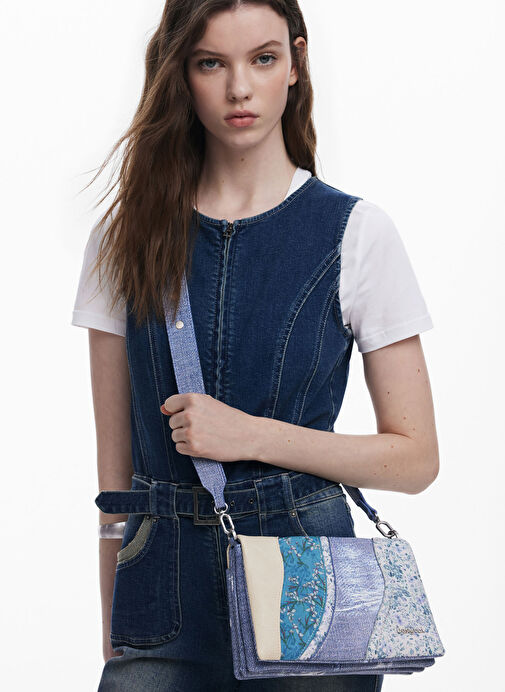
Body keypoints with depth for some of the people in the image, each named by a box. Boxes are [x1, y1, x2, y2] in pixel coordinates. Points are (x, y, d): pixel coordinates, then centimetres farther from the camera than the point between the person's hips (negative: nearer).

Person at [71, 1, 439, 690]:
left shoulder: (355, 233, -2)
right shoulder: (125, 238, 5)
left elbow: (415, 458, -1)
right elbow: (116, 457, 7)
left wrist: (255, 435, -12)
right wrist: (112, 635, 6)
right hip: (164, 585, 1)